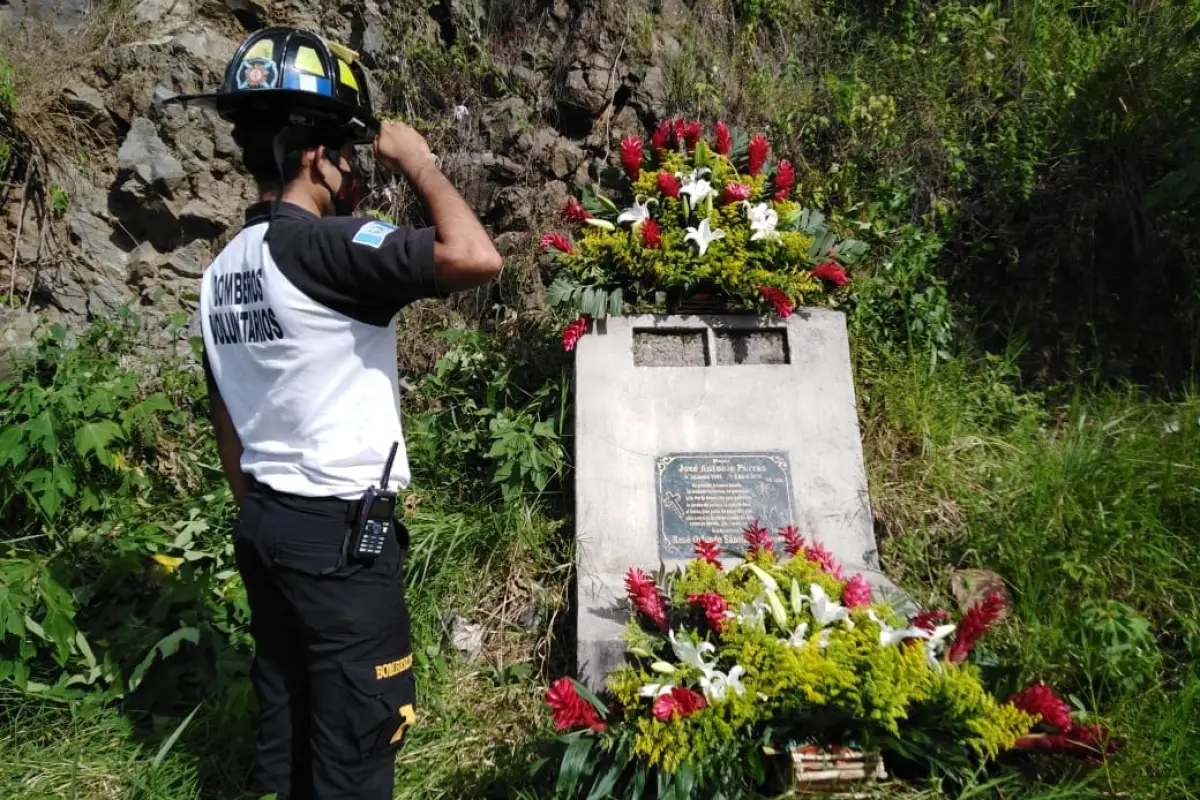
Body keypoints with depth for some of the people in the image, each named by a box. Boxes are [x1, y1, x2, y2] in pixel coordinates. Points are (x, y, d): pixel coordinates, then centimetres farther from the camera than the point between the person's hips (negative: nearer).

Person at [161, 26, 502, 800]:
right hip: (340, 531, -9)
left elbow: (228, 424, 15)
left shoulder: (222, 271, 9)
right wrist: (417, 162, -14)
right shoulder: (321, 246, -18)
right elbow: (477, 257, -30)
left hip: (265, 522, 9)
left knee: (286, 723, 21)